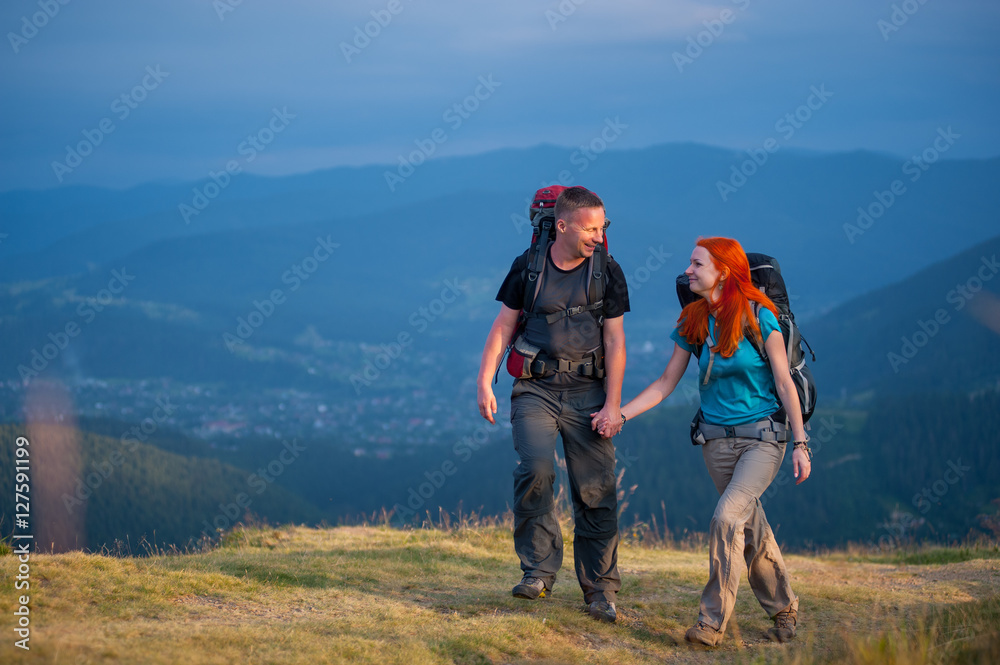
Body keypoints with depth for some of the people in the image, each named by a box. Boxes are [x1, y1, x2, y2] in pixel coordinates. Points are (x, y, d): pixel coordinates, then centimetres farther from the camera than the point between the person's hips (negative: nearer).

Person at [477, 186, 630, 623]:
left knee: (596, 489, -3)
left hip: (588, 390, 1)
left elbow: (615, 340, 2)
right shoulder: (528, 267, 2)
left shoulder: (607, 272, 3)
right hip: (536, 388, 0)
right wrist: (485, 383, -2)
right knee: (535, 470, -22)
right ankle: (539, 570, -9)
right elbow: (503, 327, 7)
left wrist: (612, 403, -4)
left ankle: (600, 589, 8)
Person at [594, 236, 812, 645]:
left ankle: (712, 622, -18)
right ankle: (783, 610, 28)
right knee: (751, 529, 10)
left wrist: (801, 444, -9)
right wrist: (619, 415, 0)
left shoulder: (758, 316, -10)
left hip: (762, 437, -5)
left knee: (727, 516, -21)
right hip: (716, 439, 5)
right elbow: (666, 384, 9)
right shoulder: (693, 322, 3)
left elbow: (785, 383, -7)